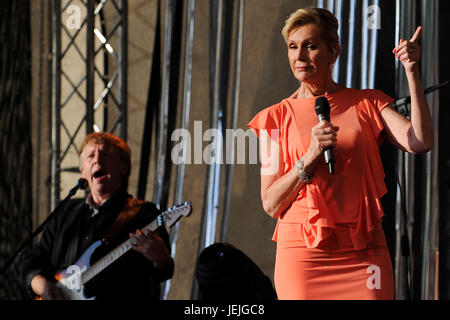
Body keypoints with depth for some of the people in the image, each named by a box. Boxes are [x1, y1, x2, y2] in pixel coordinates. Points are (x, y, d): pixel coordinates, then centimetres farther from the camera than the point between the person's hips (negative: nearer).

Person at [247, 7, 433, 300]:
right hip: (303, 253, 0)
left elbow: (419, 142, -7)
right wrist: (311, 156, -11)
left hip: (364, 253, 0)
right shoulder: (277, 117, 8)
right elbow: (271, 204, 2)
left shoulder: (366, 104, 10)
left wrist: (412, 72, -7)